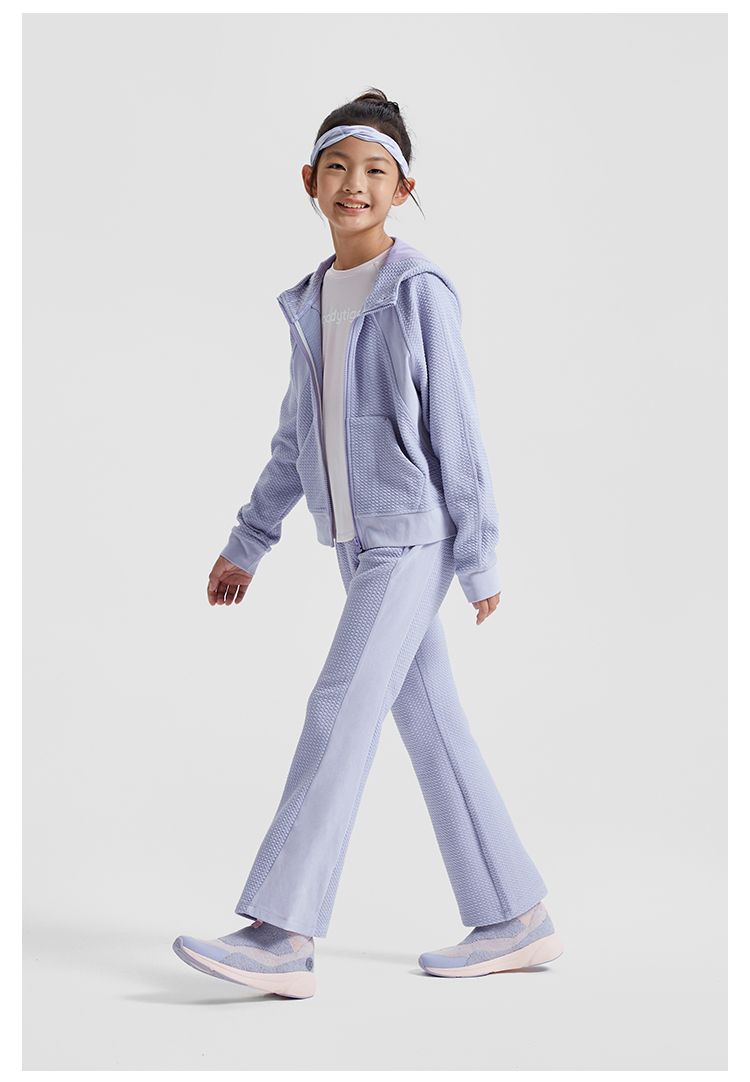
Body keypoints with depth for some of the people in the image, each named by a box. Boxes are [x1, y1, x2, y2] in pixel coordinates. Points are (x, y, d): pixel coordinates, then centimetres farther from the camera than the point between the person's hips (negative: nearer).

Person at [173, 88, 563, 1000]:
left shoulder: (419, 292, -7)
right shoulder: (312, 302, 13)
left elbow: (456, 430, -8)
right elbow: (295, 441, 18)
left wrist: (479, 557, -8)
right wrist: (248, 542, 18)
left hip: (413, 538, -7)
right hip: (357, 543, 7)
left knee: (339, 715, -12)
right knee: (432, 725, 9)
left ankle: (280, 936, -8)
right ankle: (514, 923, 18)